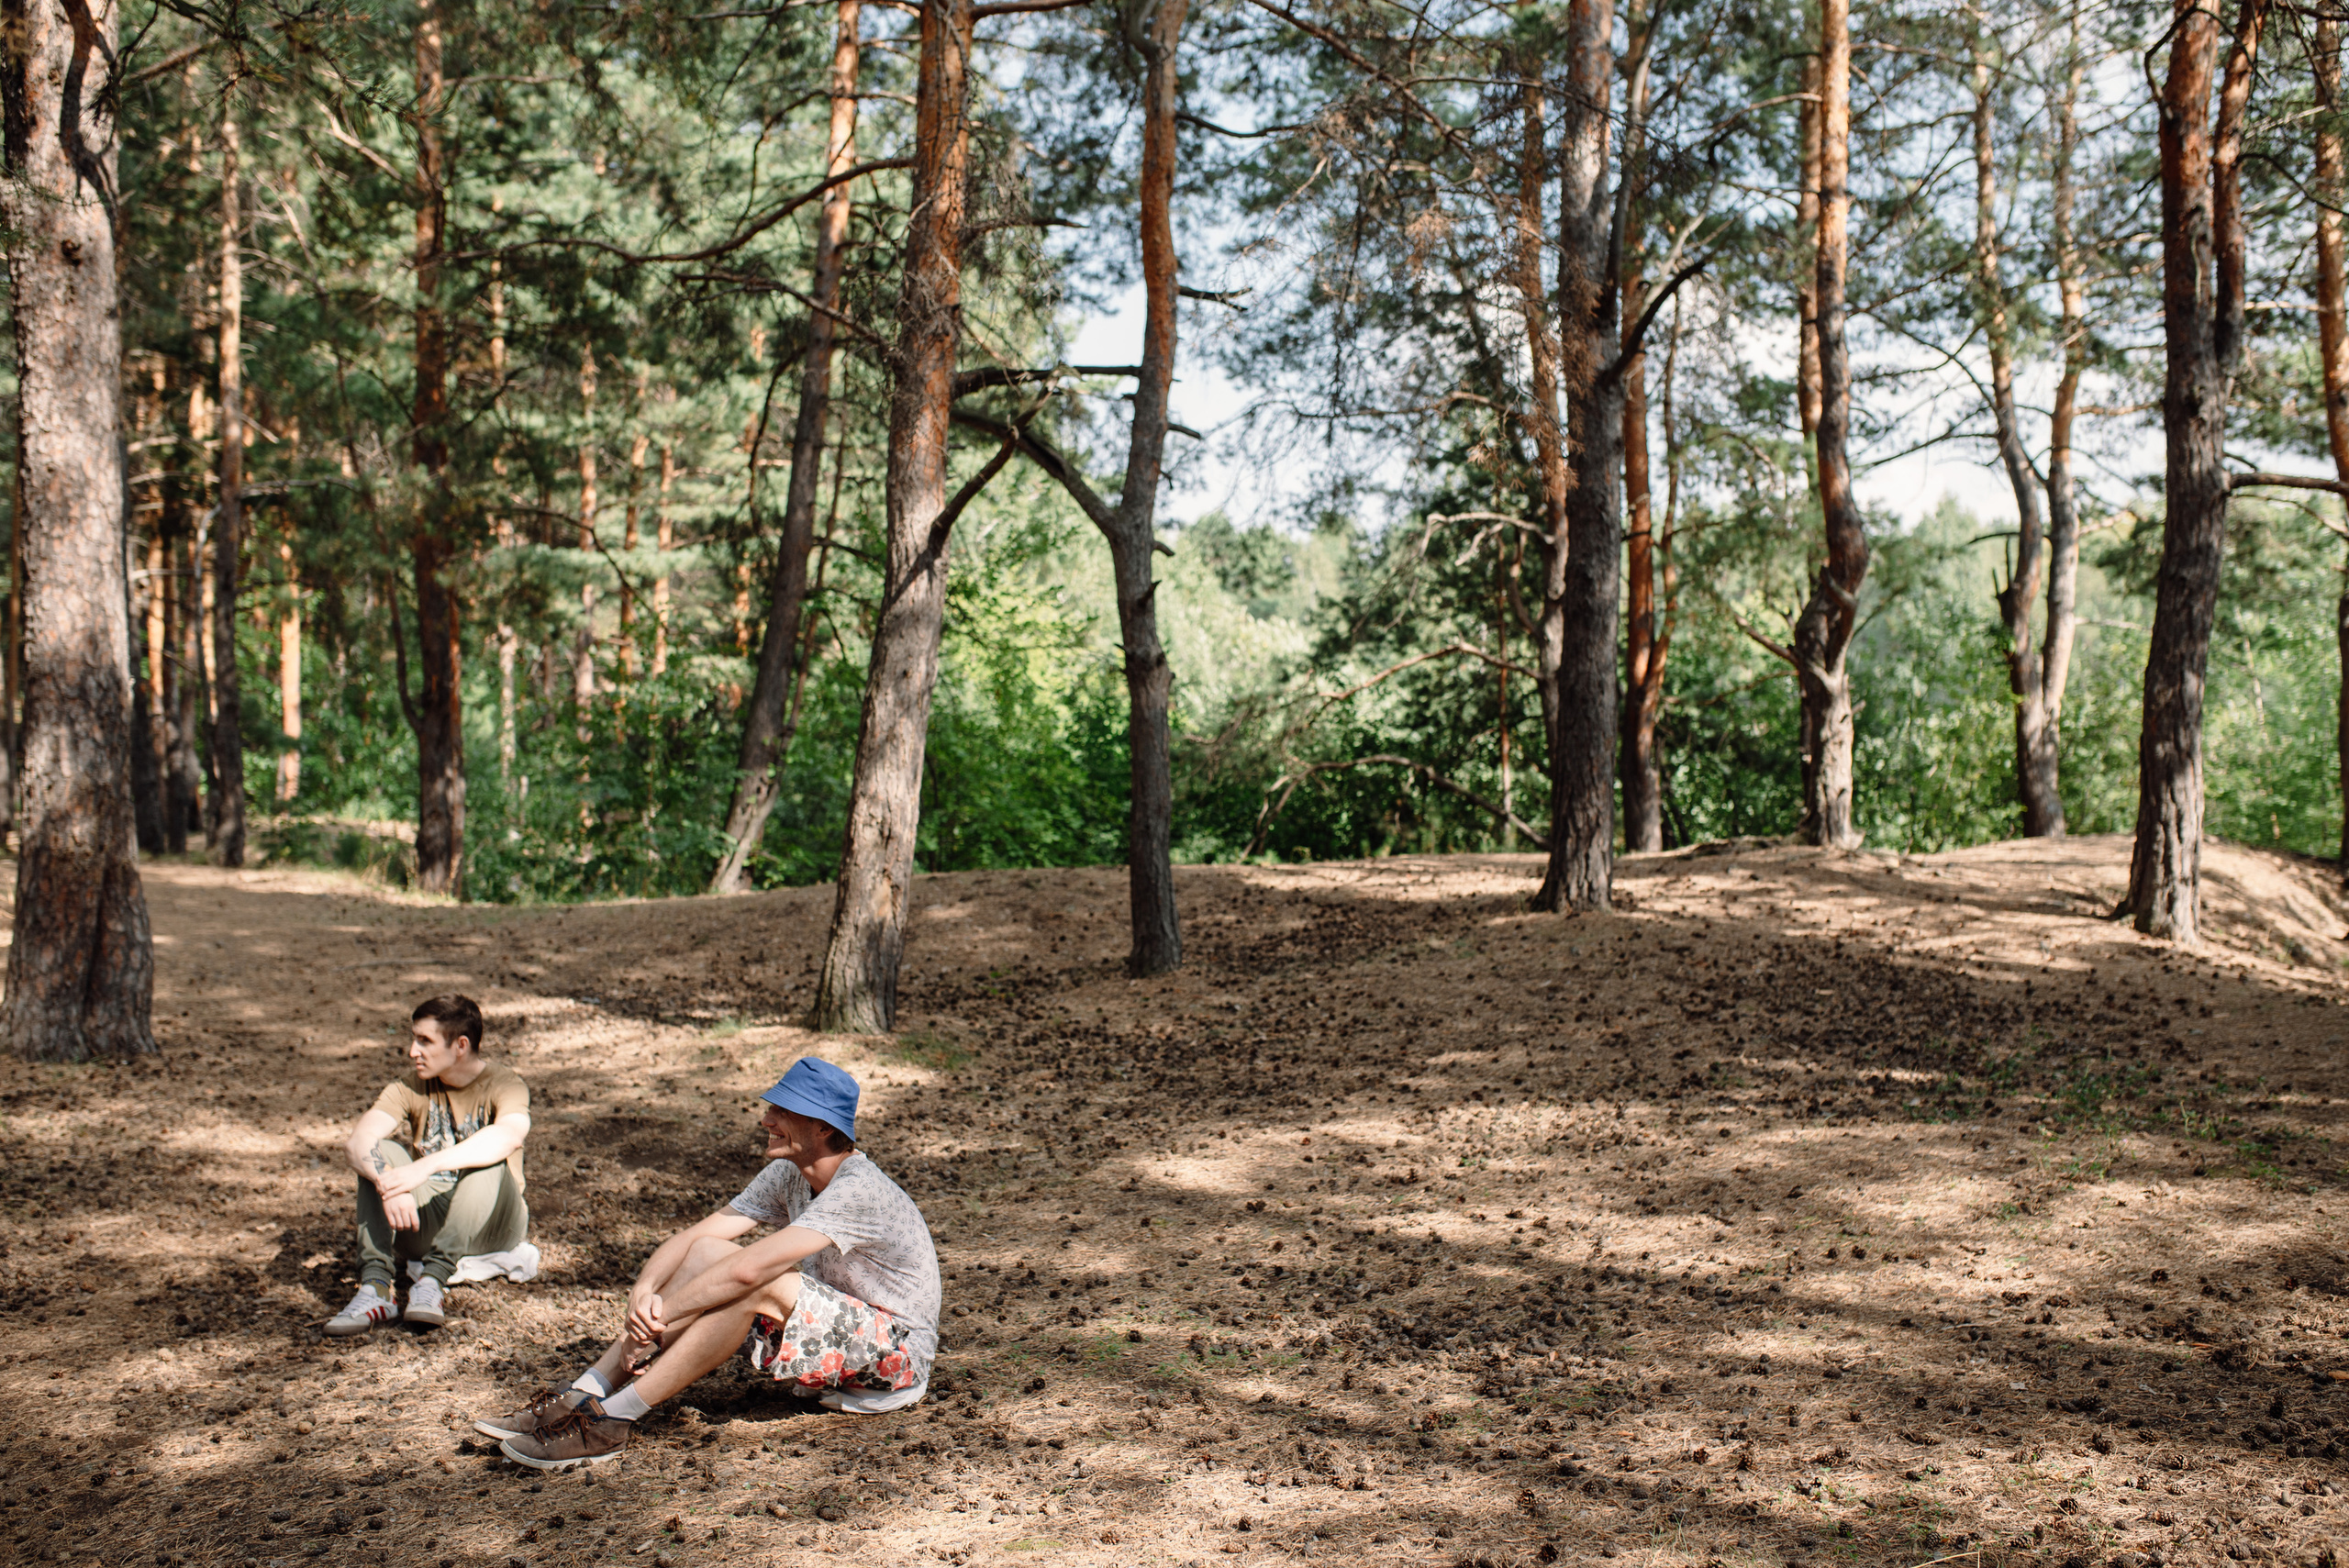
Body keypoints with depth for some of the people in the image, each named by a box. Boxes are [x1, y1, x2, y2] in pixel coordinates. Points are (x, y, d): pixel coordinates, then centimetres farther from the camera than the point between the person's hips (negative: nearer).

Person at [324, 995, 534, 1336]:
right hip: (424, 1217, 3)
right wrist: (388, 1182, -39)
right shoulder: (412, 1087, 0)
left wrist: (426, 1166, -45)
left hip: (488, 1224, -3)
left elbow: (508, 1135, -36)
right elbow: (358, 1141, -18)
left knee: (490, 1163, -32)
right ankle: (375, 1288, -35)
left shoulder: (503, 1084, -11)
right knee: (380, 1152, -20)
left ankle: (434, 1280, -41)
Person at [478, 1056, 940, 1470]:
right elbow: (694, 1235, -2)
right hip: (835, 1342, 8)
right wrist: (644, 1290, -21)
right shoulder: (789, 1175, 1)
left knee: (761, 1284, -31)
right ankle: (584, 1397, -11)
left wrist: (656, 1319, -26)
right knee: (708, 1252, -7)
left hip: (898, 1352, -8)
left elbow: (749, 1269, -34)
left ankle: (610, 1421, -26)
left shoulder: (859, 1191, -27)